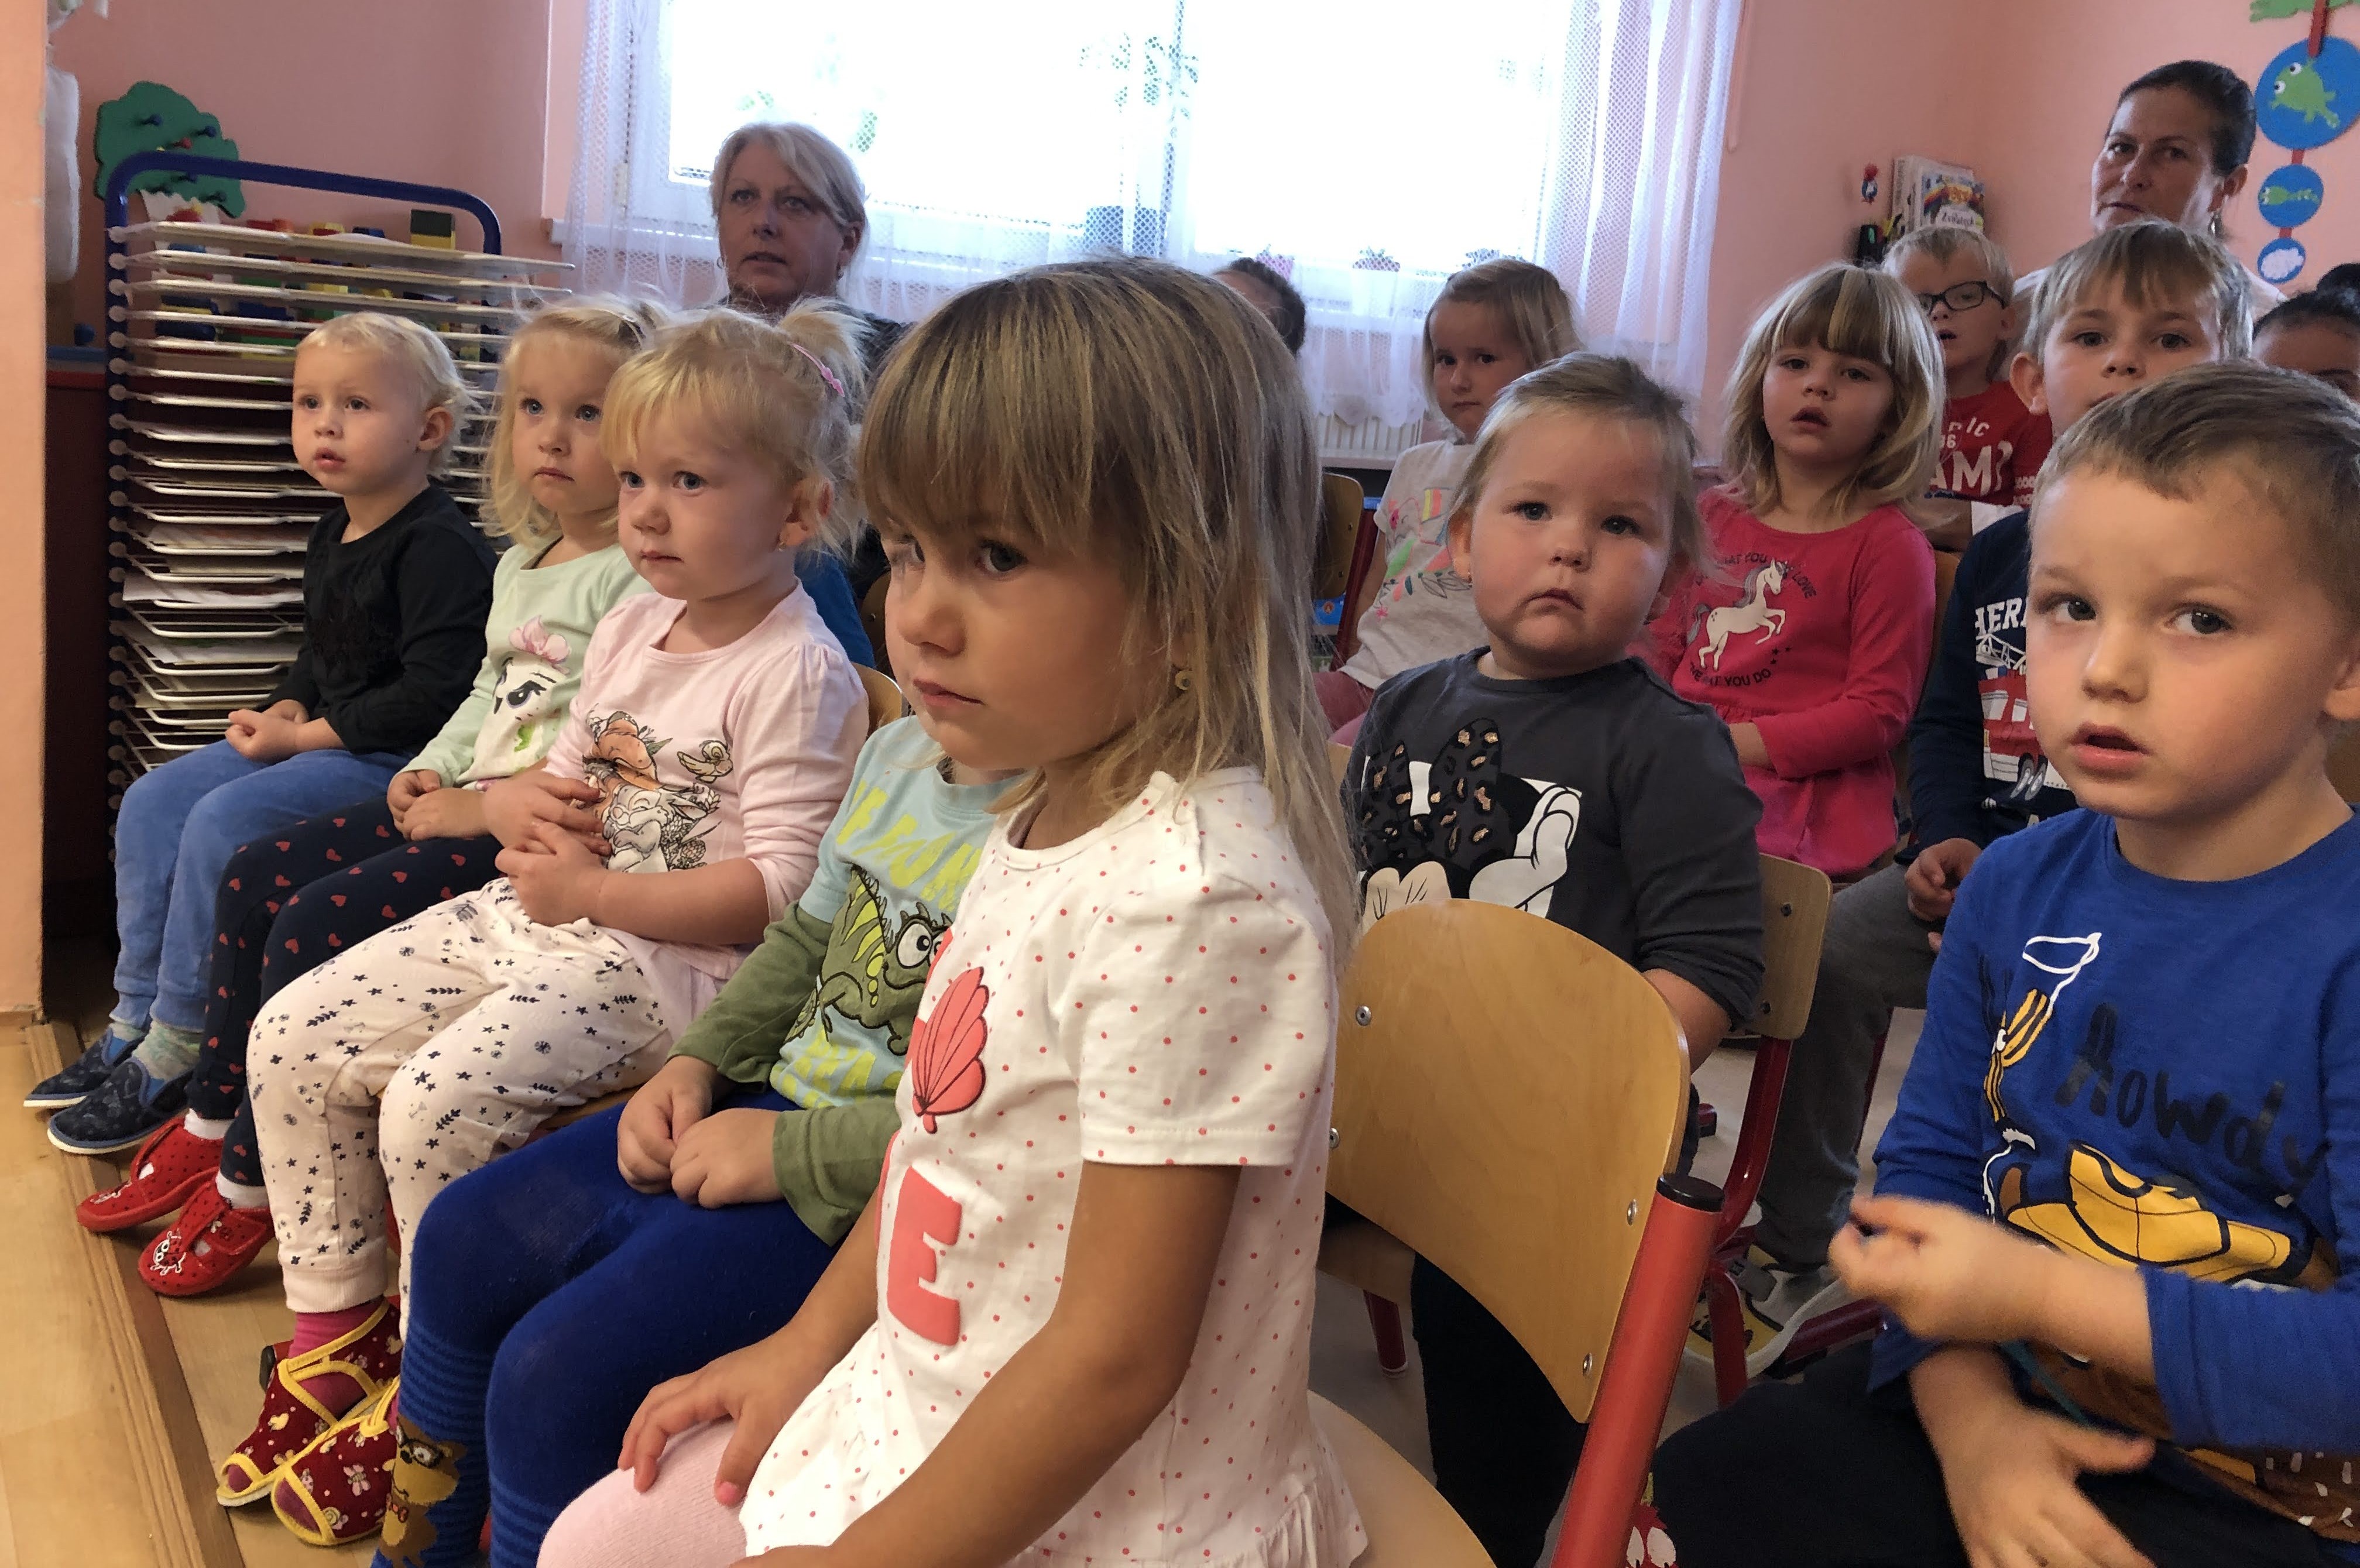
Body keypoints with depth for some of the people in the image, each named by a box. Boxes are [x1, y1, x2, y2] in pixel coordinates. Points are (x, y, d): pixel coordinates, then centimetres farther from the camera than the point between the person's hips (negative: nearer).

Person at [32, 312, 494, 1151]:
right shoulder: (332, 537, 13)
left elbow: (433, 694, -23)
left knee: (224, 822, -23)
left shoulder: (439, 546, -17)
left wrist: (307, 736, -17)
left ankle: (173, 1057, -9)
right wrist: (285, 709, 5)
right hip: (317, 739, 10)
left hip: (397, 760, -10)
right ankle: (136, 1020, 11)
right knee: (153, 801, 4)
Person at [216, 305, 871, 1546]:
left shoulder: (798, 675, -16)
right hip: (528, 919, 9)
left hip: (661, 960, -9)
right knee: (294, 1038, 5)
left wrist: (594, 892, -19)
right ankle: (334, 1335, 21)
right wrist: (524, 803, -1)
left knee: (436, 1105, -25)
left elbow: (779, 887, -21)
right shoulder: (630, 626, 11)